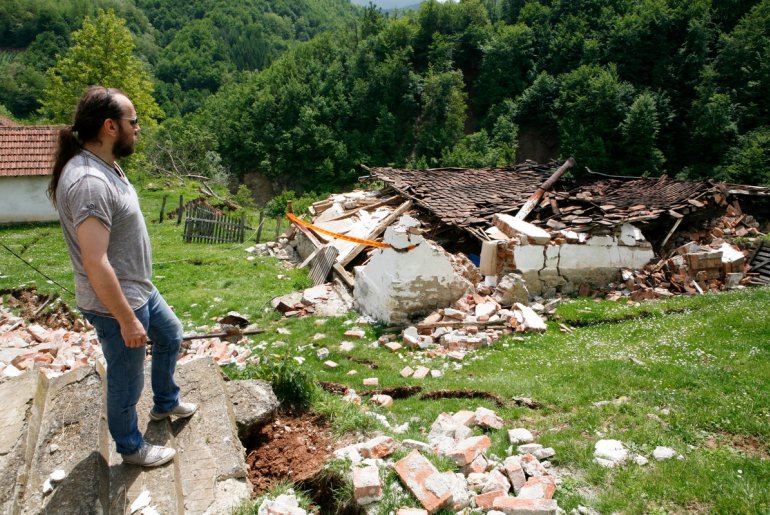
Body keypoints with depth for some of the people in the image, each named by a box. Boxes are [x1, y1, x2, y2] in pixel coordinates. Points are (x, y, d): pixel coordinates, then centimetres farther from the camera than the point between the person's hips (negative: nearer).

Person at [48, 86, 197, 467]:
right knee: (127, 381, 11)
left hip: (139, 289, 10)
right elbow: (95, 264, -31)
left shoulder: (103, 166, 2)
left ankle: (165, 403, 51)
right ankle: (131, 447, 36)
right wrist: (127, 320, -24)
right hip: (115, 303, -10)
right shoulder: (89, 182, -30)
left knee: (170, 336, 29)